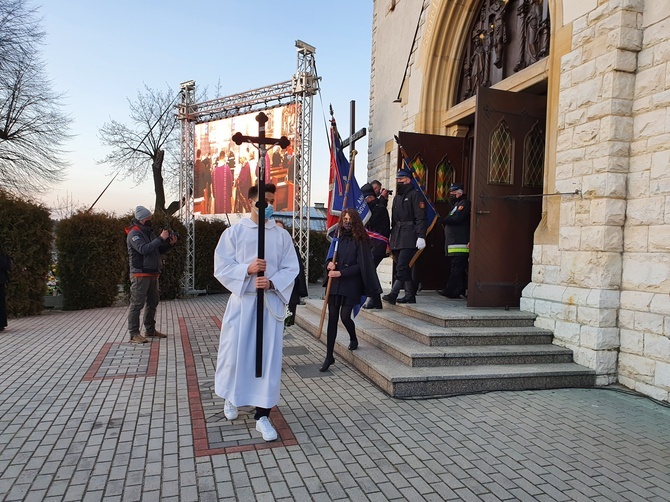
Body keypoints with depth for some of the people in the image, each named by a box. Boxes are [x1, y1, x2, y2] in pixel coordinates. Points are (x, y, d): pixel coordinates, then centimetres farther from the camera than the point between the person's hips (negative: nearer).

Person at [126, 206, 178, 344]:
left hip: (153, 274, 9)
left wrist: (170, 244, 0)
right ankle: (134, 334, -2)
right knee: (137, 304, -6)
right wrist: (161, 239, -26)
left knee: (153, 302, 14)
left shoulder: (149, 232, 16)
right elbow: (143, 249, -25)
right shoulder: (134, 233, -10)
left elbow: (159, 251, 17)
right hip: (140, 274, -9)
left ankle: (150, 330, 25)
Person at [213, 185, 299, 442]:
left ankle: (262, 416, 12)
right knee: (235, 352, 6)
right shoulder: (234, 232, 0)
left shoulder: (281, 235, 3)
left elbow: (291, 268, 2)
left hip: (271, 301, 1)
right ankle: (231, 397, 38)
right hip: (242, 301, -1)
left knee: (269, 357, 1)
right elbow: (221, 267, -4)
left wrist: (272, 282, -16)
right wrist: (247, 269, -20)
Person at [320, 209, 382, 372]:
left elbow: (360, 265, -8)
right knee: (332, 318, 2)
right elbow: (330, 258, 17)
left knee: (345, 316, -8)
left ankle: (353, 339, 28)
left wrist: (341, 273, -14)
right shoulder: (338, 238, 9)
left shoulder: (360, 240, -4)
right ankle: (329, 356, 11)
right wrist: (329, 264, -6)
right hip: (334, 284, 4)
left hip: (351, 285, -4)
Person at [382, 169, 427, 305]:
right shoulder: (397, 197, 22)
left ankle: (393, 295, -20)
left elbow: (421, 217, -11)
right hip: (397, 236, 9)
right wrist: (392, 236, 19)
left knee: (402, 266, -14)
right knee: (403, 267, 9)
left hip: (409, 236, -9)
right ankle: (410, 295, 16)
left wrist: (421, 236, -19)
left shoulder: (415, 195, -3)